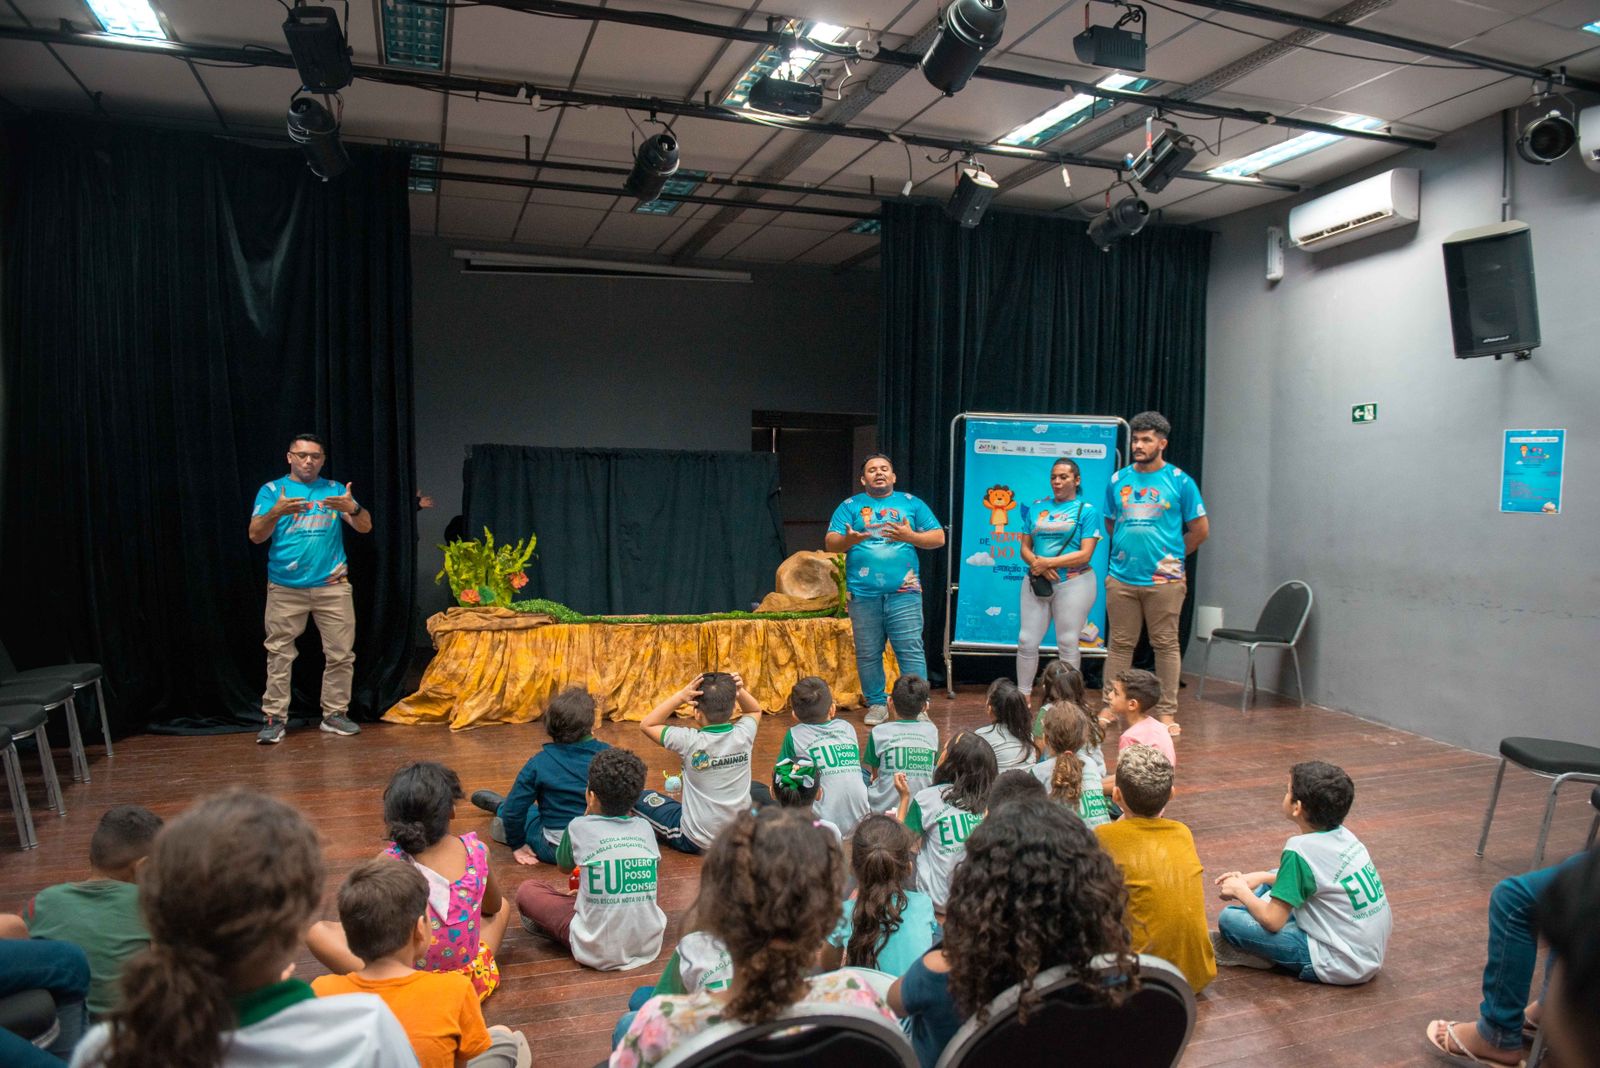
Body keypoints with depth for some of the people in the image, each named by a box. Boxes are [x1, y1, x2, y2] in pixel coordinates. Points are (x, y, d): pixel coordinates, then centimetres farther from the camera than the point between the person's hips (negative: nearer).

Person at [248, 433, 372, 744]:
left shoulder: (335, 490, 10)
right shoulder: (272, 490, 6)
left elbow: (365, 527, 1)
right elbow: (256, 535, -5)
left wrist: (352, 508, -21)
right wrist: (277, 512, -24)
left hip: (332, 585, 1)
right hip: (285, 587, -1)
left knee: (341, 653, 2)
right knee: (279, 654, 0)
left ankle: (335, 713, 13)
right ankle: (275, 718, 8)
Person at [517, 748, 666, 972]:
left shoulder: (579, 827, -8)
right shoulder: (645, 828, 1)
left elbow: (564, 867, 14)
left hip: (597, 953, -4)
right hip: (649, 946, 4)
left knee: (527, 890, 11)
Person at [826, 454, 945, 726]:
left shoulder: (911, 503, 13)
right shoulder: (850, 506, 12)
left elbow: (938, 538, 10)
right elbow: (830, 543, 3)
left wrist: (910, 536, -8)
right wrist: (848, 540, -19)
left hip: (903, 593, -1)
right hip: (863, 594, 1)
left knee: (911, 650, -6)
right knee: (868, 654, 5)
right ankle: (877, 704, 17)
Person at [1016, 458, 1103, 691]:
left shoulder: (1086, 510, 0)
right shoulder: (1037, 507, 12)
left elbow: (1085, 554, -9)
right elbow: (1025, 547, 10)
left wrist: (1047, 562, -14)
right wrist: (1037, 563, -12)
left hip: (1073, 582, -4)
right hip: (1036, 582, 4)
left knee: (1067, 643, 2)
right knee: (1026, 641, 3)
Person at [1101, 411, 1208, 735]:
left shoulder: (1180, 482, 0)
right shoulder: (1118, 480, 9)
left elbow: (1200, 529, 6)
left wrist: (1172, 556, 10)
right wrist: (1128, 549, 12)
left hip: (1164, 579, -2)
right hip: (1121, 578, 3)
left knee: (1166, 645, 4)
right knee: (1119, 645, 7)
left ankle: (1167, 712, 11)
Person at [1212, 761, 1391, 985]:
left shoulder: (1301, 849, -23)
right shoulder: (1343, 834, 1)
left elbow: (1273, 921, -18)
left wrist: (1241, 891, -1)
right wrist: (1261, 877, 14)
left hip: (1343, 966, -9)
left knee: (1229, 919, -14)